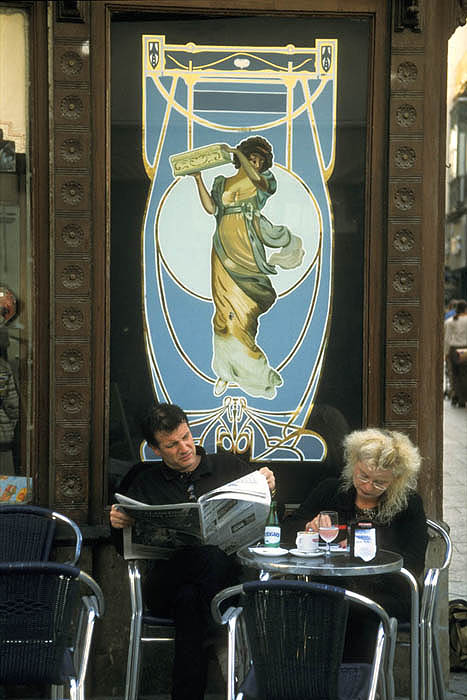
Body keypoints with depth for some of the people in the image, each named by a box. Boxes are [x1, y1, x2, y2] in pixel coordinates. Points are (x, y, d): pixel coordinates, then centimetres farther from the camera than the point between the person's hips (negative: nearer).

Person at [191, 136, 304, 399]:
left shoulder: (264, 181, 12)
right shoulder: (222, 183, 20)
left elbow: (257, 179, -12)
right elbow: (211, 208, 6)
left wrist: (237, 152, -7)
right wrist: (198, 179, 0)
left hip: (248, 250, -2)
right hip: (224, 252, 2)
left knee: (244, 311, -4)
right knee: (227, 310, -2)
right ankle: (225, 372, 4)